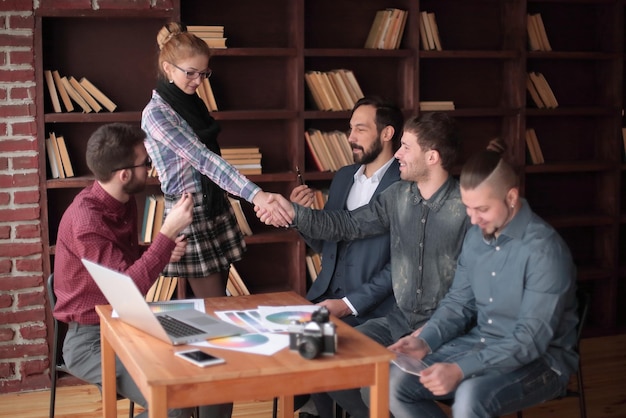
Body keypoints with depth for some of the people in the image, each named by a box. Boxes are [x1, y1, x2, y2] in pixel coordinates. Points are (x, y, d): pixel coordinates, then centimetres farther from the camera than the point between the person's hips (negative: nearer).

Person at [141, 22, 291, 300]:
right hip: (190, 214, -8)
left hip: (217, 208, 8)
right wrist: (254, 194, -38)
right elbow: (203, 159, -28)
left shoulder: (193, 102, 9)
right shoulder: (156, 113, -16)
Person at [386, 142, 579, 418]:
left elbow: (531, 340, -25)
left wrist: (461, 370, -32)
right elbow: (458, 303, 11)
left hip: (539, 359, -7)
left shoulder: (544, 249, -22)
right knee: (396, 383, -8)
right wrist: (425, 342, -8)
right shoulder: (476, 236, 2)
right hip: (480, 343, 7)